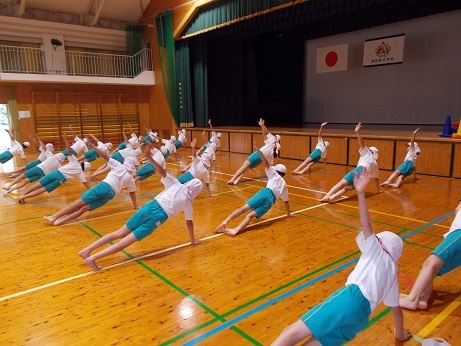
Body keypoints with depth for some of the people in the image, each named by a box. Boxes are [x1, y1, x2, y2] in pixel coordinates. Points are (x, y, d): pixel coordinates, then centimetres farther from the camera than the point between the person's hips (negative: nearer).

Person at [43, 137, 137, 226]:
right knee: (84, 207, -4)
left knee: (80, 202, -6)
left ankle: (54, 216, -11)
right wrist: (135, 206, 32)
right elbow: (132, 192, 22)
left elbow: (105, 156, 6)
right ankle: (61, 220, -19)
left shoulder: (119, 166, 13)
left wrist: (93, 146, 8)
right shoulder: (130, 178, 20)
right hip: (110, 194, 3)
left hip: (104, 186, -3)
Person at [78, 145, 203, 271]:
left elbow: (162, 172, 3)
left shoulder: (176, 184, 18)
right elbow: (189, 222, 20)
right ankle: (92, 258, -16)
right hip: (159, 216, -4)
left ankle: (86, 250, 2)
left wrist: (150, 158, -6)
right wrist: (193, 240, 33)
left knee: (120, 233, 6)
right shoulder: (188, 203, 15)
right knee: (128, 240, -7)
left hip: (150, 206, 4)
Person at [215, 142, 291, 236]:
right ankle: (235, 230, -39)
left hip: (265, 192, -2)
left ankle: (225, 221, -33)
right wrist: (288, 214, 52)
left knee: (243, 208, -12)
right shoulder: (284, 185, 35)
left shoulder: (274, 174, 24)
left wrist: (259, 151, 0)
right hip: (271, 201, 2)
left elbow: (267, 163, 7)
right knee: (250, 215, -14)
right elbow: (286, 201, 40)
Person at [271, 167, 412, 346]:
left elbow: (367, 226, 0)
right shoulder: (393, 273, 34)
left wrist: (361, 192, -9)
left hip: (351, 296, -7)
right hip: (361, 317, 7)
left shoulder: (376, 251, 19)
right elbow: (396, 308, 39)